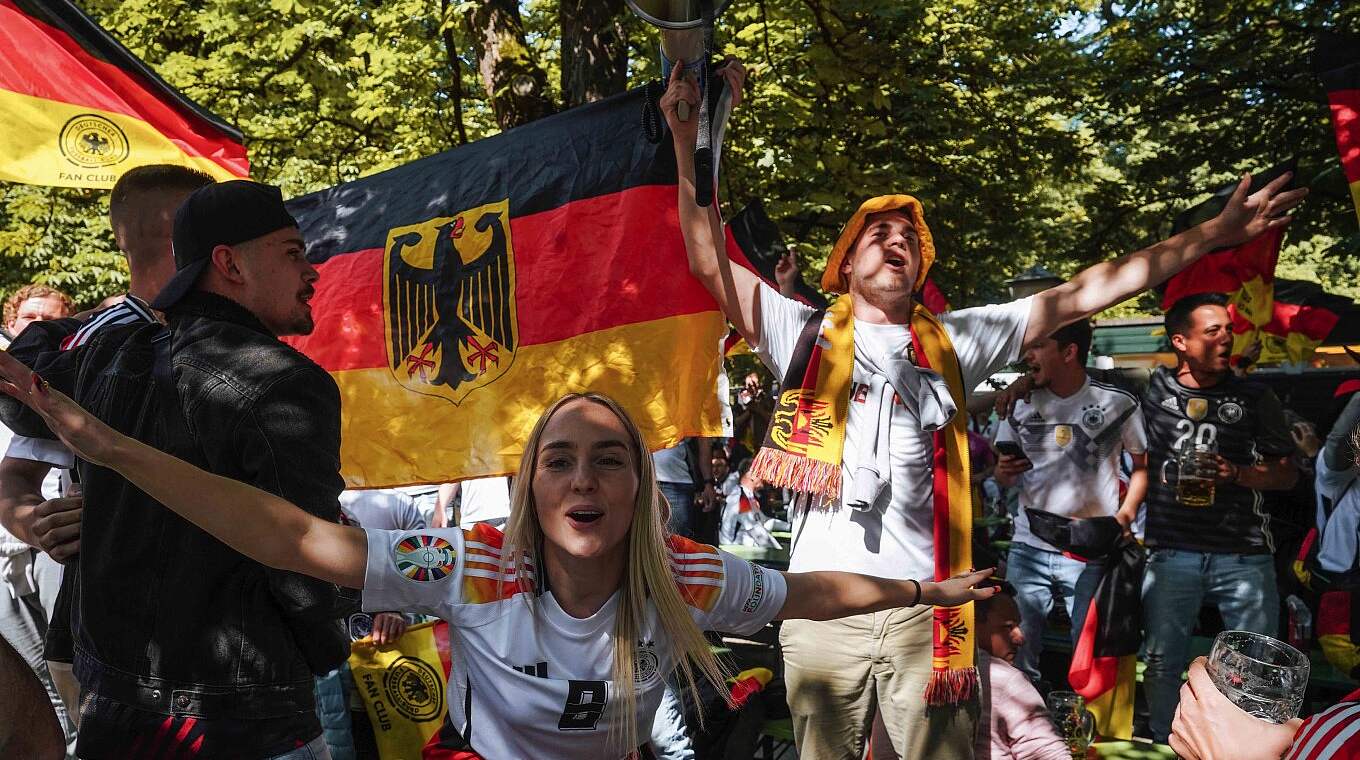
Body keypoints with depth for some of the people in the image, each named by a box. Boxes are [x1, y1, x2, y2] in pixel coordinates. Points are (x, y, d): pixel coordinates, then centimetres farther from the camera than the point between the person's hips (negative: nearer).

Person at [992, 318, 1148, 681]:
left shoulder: (1118, 404, -4)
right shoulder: (1021, 404, 6)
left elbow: (1144, 464, 5)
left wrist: (1126, 514, -9)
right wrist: (1005, 472, -7)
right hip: (1028, 548, 3)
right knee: (1015, 649, 4)